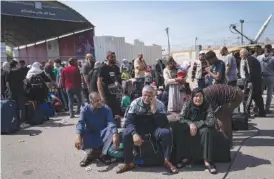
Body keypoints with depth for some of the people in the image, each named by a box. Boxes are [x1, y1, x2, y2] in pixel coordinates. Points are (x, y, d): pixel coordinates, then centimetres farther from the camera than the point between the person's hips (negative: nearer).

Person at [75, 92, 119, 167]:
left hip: (103, 134, 0)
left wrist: (115, 134, -47)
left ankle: (103, 154, -19)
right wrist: (78, 136, -44)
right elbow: (80, 123, -23)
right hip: (90, 134, 0)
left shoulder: (106, 109, -13)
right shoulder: (85, 109, -11)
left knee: (111, 130, -32)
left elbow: (111, 122, -27)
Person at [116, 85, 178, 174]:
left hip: (154, 127, 0)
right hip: (139, 127, 0)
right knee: (126, 134, -28)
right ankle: (129, 163, -9)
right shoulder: (135, 103, -11)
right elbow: (129, 121, -16)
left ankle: (167, 161, -12)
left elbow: (163, 123, -18)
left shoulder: (159, 104, -11)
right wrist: (134, 133, -35)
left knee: (167, 133, -30)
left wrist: (154, 111, -31)